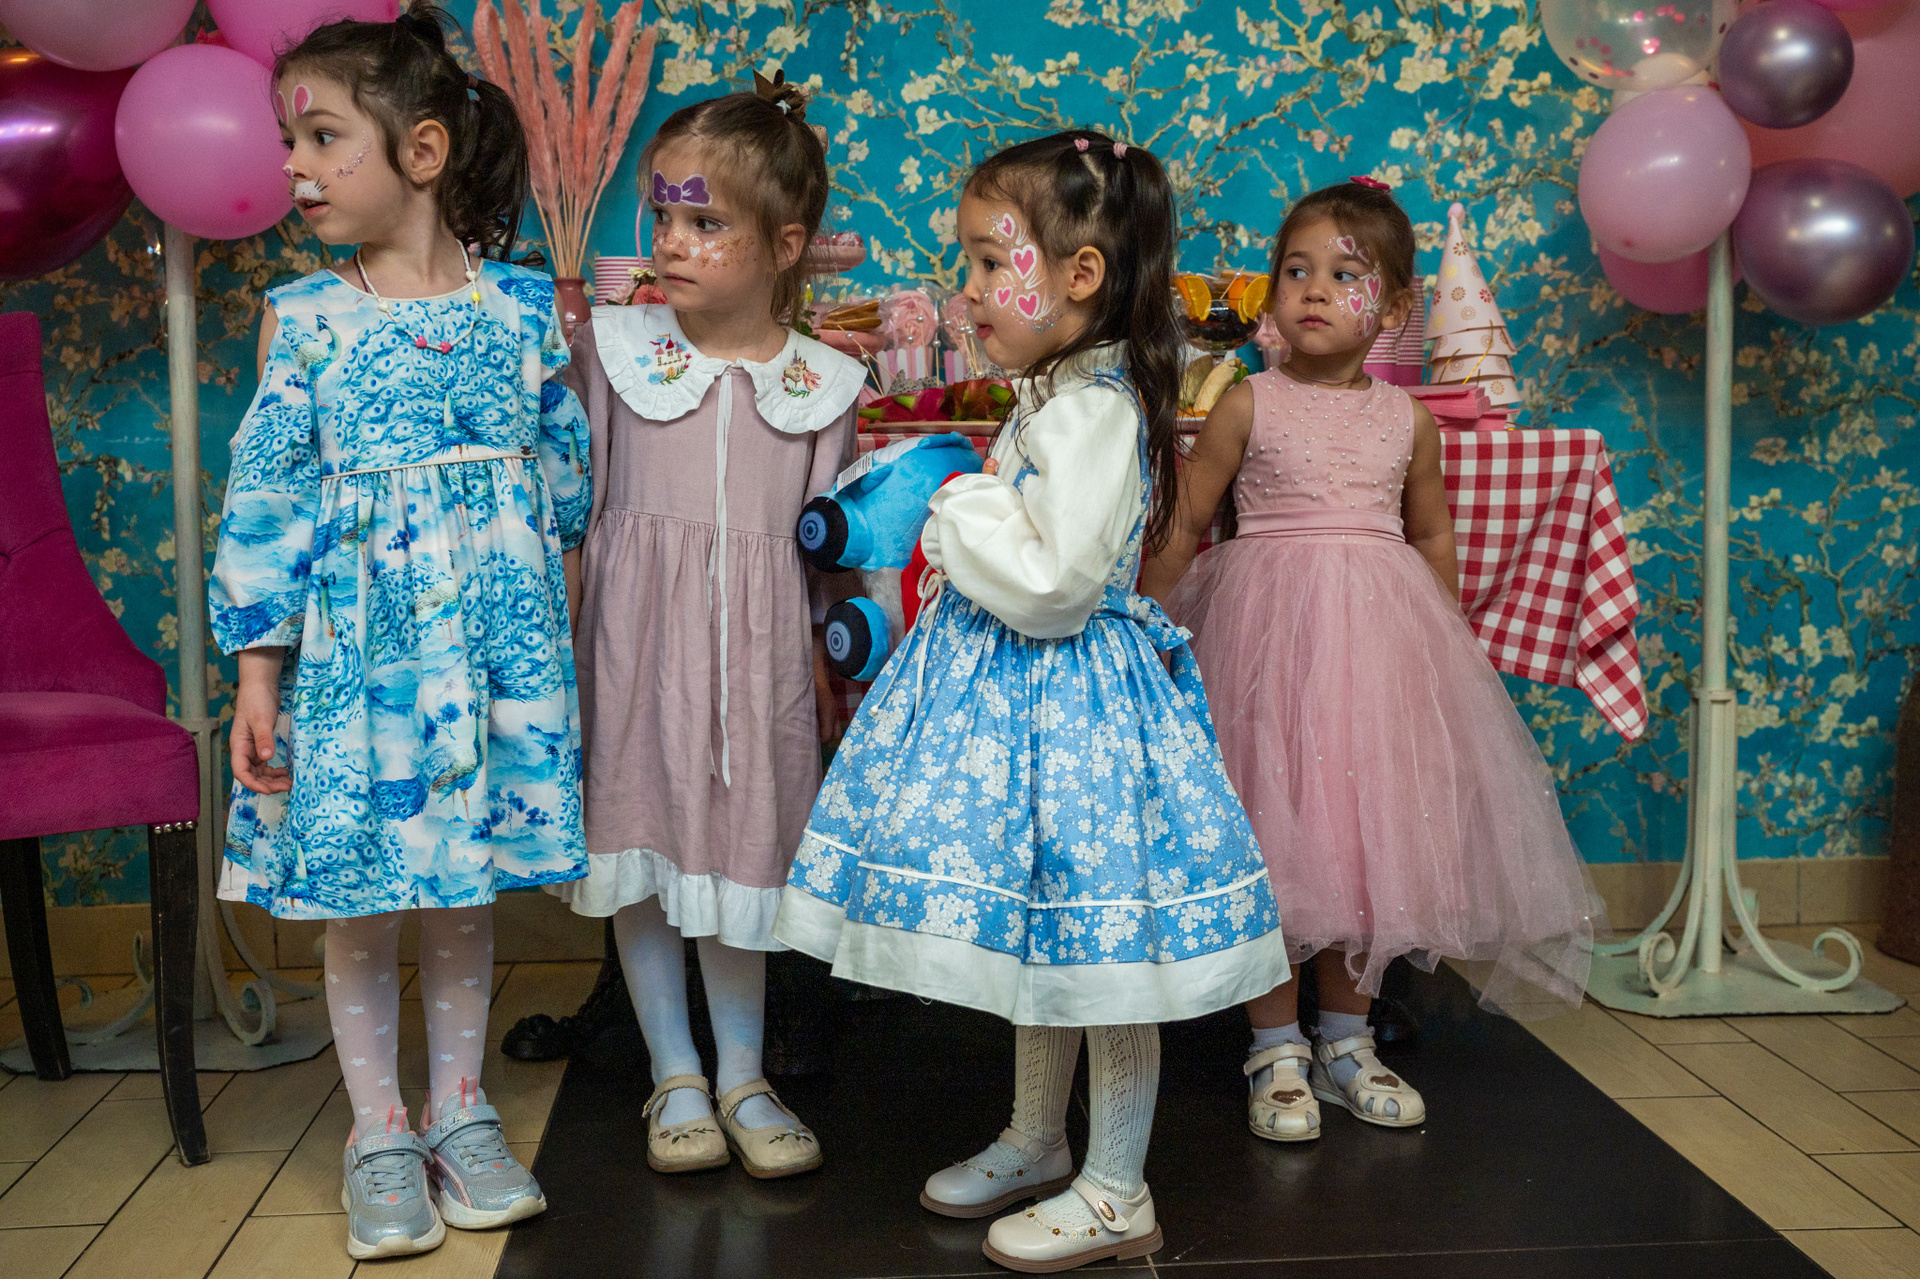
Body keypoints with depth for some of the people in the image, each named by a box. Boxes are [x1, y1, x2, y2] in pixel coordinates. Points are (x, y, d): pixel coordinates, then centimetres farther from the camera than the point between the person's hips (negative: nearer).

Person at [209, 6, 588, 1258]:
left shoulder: (523, 302, 0)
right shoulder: (302, 317, -1)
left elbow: (571, 472, 8)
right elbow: (267, 494, -2)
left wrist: (572, 630, 10)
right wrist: (258, 666, -5)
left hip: (498, 640, 1)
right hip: (356, 647, 0)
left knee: (468, 893, 11)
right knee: (360, 902, 7)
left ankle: (462, 1114, 29)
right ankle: (381, 1137, 24)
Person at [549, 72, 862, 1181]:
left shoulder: (824, 383, 0)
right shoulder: (615, 347, -2)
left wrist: (825, 667, 7)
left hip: (759, 644, 0)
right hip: (638, 632, 0)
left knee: (741, 848, 10)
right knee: (641, 851, 8)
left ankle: (743, 1080, 27)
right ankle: (676, 1077, 26)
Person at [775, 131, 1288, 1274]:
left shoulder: (1093, 412, -20)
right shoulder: (1055, 393, 10)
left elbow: (1051, 581, -26)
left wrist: (961, 514, -14)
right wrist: (971, 515, 7)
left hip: (1069, 696, -10)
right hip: (1018, 692, 10)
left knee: (1097, 951, 2)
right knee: (1043, 939, 21)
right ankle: (1037, 1142, 37)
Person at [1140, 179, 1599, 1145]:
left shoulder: (1407, 421, 7)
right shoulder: (1248, 405, -3)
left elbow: (1431, 537, 18)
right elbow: (1182, 528, 0)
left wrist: (1451, 642, 20)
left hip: (1382, 637, 4)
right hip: (1269, 629, -3)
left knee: (1369, 833, 8)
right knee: (1274, 842, -2)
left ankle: (1345, 1040, 24)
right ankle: (1276, 1048, 13)